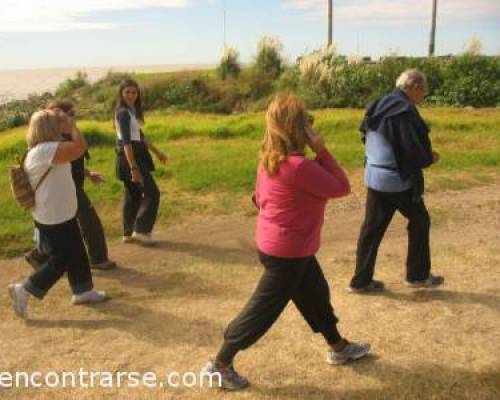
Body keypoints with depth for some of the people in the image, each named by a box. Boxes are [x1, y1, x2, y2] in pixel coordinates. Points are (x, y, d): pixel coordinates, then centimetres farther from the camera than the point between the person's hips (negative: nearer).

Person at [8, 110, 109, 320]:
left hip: (62, 215, 11)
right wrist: (72, 126, -16)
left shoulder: (47, 149, 10)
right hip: (53, 219, -11)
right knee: (59, 261, 0)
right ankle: (23, 290, 12)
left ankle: (83, 291, 31)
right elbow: (80, 146, -29)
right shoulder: (45, 150, -25)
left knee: (76, 254, 18)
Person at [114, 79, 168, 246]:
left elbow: (139, 136, 23)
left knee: (133, 195, 13)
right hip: (130, 157, -9)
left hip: (134, 156, 9)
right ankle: (140, 230, -3)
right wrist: (134, 167, -29)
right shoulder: (124, 113, -16)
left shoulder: (132, 111, 14)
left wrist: (157, 152, 26)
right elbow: (126, 142, -24)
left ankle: (129, 233, 19)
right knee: (152, 193, -6)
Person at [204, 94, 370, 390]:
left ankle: (339, 348, 43)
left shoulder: (269, 160, 0)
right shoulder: (299, 166, -28)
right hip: (287, 252, -10)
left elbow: (260, 198, 11)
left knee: (316, 294, 24)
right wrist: (322, 150, -17)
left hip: (285, 247, 10)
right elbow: (342, 188, -18)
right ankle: (221, 364, 20)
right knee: (263, 310, 5)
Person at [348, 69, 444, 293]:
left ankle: (361, 280, 17)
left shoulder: (377, 107, 8)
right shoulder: (405, 110, -18)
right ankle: (417, 275, 26)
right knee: (419, 221, 14)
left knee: (372, 228, 11)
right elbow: (412, 151, -21)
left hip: (374, 177, 7)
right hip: (399, 180, -7)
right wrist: (430, 159, 0)